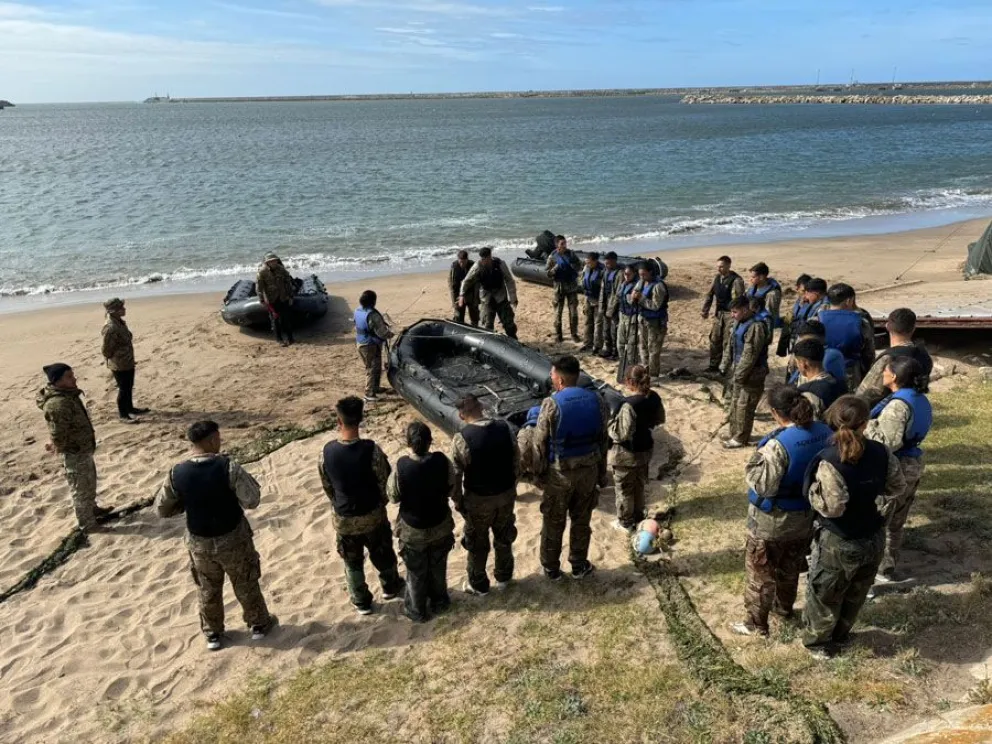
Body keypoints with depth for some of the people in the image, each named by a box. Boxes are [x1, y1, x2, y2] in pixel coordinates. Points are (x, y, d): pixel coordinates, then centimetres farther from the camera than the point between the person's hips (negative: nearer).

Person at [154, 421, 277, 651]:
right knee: (246, 585, 20)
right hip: (233, 538, -3)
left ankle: (212, 633, 41)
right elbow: (252, 500, -21)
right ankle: (259, 624, 38)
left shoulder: (176, 473, -13)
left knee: (207, 589, 25)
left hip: (198, 541, 3)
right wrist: (244, 478, -5)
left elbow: (162, 509, -2)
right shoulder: (228, 467, -24)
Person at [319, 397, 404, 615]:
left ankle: (361, 602, 38)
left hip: (344, 518, 1)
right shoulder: (371, 450, -26)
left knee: (352, 562, 22)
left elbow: (327, 486, -2)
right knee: (382, 554, 25)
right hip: (372, 514, -1)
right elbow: (384, 483, -12)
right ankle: (391, 587, 48)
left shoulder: (327, 451, -17)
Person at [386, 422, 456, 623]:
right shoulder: (442, 461, -21)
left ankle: (417, 610, 40)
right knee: (438, 567, 27)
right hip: (441, 526, 2)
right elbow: (451, 490, -4)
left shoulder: (401, 467, -28)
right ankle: (439, 602, 47)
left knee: (416, 573, 21)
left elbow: (393, 497, -11)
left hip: (413, 531, -2)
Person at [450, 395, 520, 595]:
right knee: (504, 537, 25)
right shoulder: (505, 428, -10)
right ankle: (504, 577, 44)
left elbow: (456, 475, -16)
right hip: (506, 494, 4)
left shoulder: (461, 438, -22)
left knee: (477, 543, 18)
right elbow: (516, 462, -1)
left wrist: (458, 502, 0)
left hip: (478, 499, -4)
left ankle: (479, 585, 35)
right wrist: (511, 487, 14)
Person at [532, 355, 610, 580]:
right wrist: (601, 472, 13)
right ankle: (579, 566, 33)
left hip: (559, 472, -4)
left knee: (553, 522, 14)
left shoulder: (552, 404, -20)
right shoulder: (597, 400, -5)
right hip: (589, 469, 4)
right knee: (581, 520, 20)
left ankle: (551, 568, 28)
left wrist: (539, 472, 1)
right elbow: (604, 439, 3)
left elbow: (540, 444, -14)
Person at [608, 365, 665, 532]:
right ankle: (638, 517, 41)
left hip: (627, 454, -7)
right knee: (639, 486, 26)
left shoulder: (629, 404, -30)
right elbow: (659, 420, 9)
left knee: (624, 489, 13)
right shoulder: (654, 398, -7)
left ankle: (626, 522, 27)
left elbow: (622, 433, -27)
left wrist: (609, 422, -11)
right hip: (645, 449, 7)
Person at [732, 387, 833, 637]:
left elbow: (764, 486, -27)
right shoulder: (825, 433, -8)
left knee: (760, 571, 11)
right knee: (790, 565, 28)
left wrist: (753, 464, -13)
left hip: (772, 521, -7)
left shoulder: (779, 444, -31)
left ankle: (756, 623, 23)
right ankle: (784, 606, 48)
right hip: (806, 516, 7)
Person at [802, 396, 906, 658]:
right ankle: (840, 634, 47)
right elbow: (897, 486, 2)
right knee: (856, 593, 26)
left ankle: (817, 641, 37)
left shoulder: (829, 461, -28)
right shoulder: (881, 452, -12)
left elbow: (832, 507, -26)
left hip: (839, 543, -5)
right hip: (873, 538, 5)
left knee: (825, 594, 18)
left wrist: (815, 489, -11)